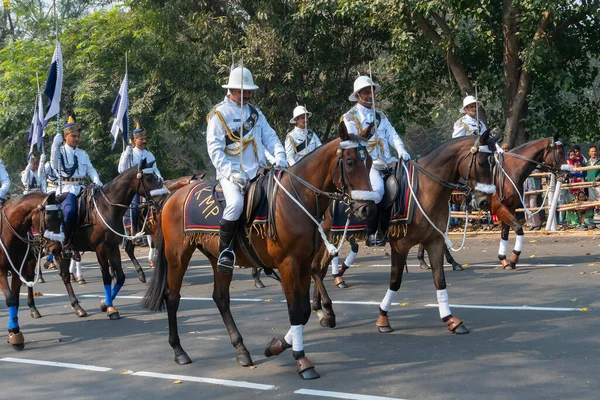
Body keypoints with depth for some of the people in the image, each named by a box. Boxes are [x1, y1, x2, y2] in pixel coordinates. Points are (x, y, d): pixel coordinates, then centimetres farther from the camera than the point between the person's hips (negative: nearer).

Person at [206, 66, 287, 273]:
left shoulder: (255, 112, 18)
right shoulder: (219, 114, -1)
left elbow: (270, 137, 14)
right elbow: (214, 149, -8)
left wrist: (280, 158, -6)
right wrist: (232, 173, -20)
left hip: (258, 172, 6)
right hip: (231, 173, -6)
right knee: (236, 203, -33)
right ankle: (225, 251, -19)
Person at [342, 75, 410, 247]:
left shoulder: (380, 116, 22)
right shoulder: (350, 117, 6)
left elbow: (392, 135, 11)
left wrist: (401, 151, -6)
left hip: (386, 160, 6)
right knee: (377, 187, -32)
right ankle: (371, 233, -22)